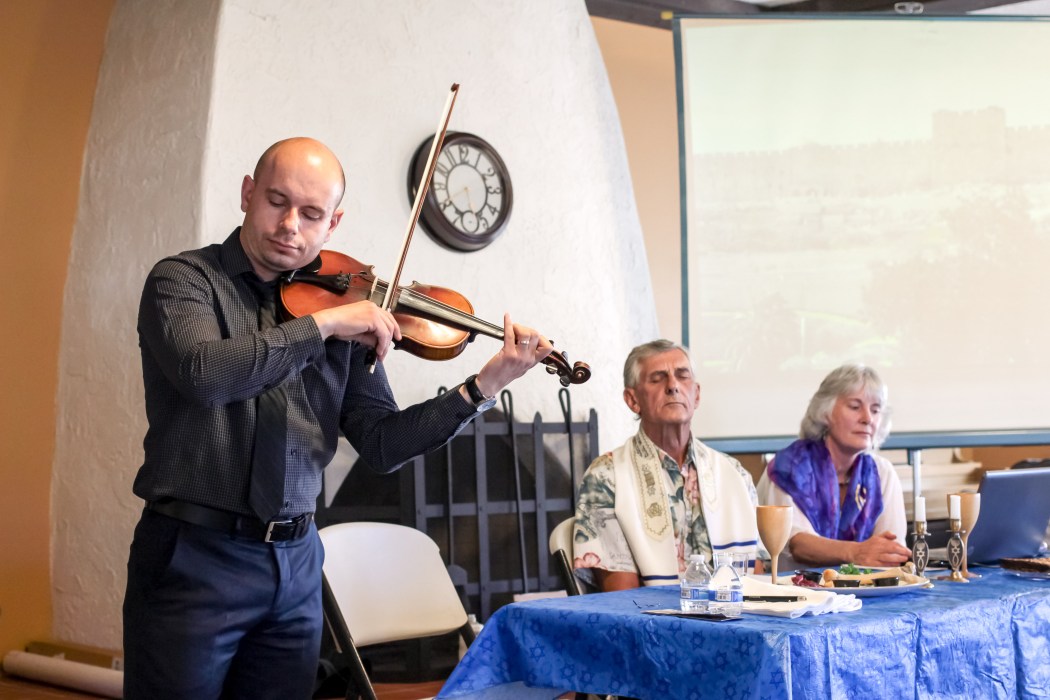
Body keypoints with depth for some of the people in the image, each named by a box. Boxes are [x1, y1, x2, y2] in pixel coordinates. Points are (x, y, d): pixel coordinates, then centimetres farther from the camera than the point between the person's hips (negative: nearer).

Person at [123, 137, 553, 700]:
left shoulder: (341, 311, 7)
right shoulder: (184, 279, -4)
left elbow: (380, 444, 3)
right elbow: (203, 373, -25)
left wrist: (482, 388, -7)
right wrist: (321, 324, -21)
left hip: (295, 561, 4)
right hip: (192, 554, -4)